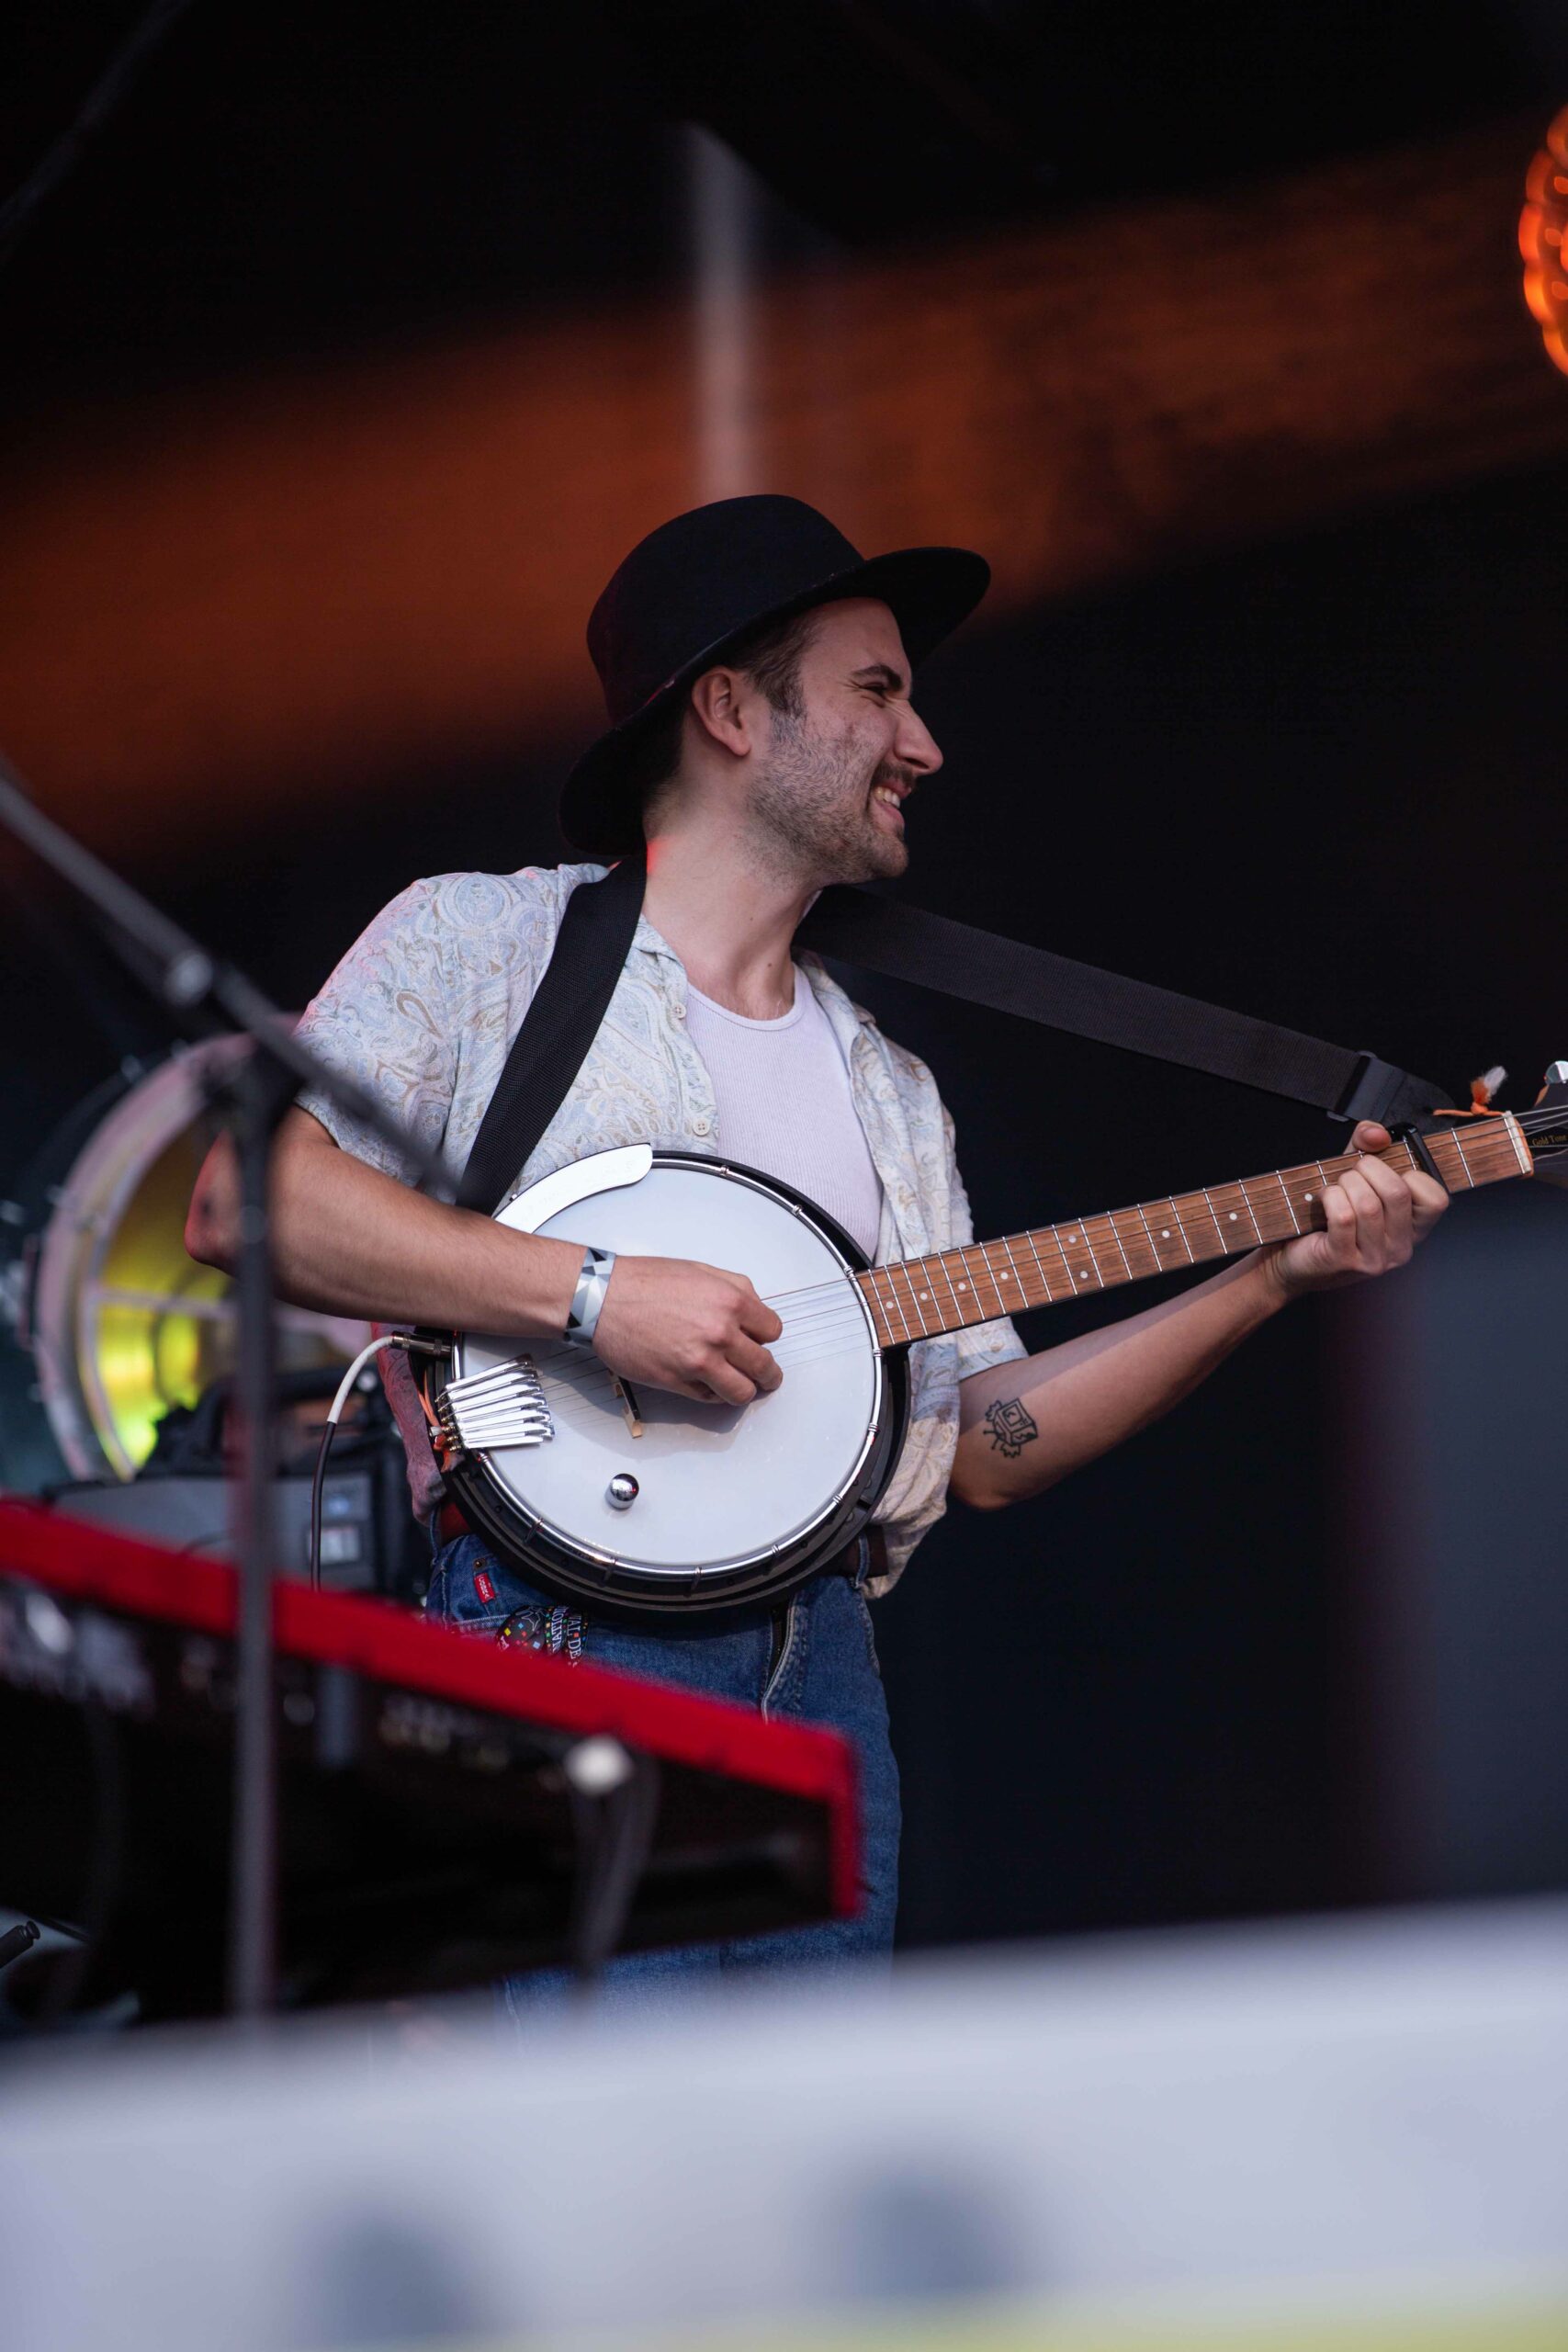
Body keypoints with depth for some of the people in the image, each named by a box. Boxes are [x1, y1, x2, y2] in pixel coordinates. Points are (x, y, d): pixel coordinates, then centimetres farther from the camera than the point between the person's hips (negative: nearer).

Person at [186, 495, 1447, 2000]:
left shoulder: (890, 1094, 24)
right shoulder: (484, 943, 5)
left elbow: (986, 1447, 18)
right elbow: (240, 1198, -10)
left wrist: (1278, 1272, 11)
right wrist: (594, 1295, -16)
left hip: (816, 1663, 6)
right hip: (542, 1642, -6)